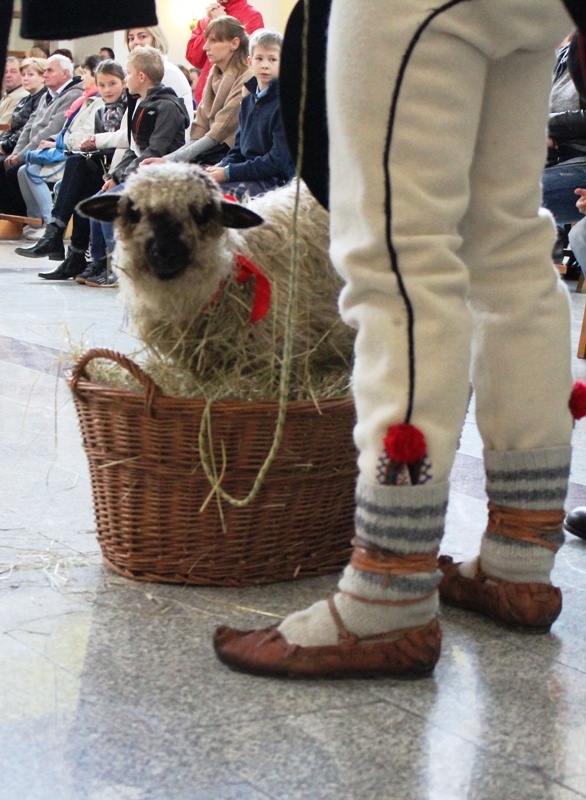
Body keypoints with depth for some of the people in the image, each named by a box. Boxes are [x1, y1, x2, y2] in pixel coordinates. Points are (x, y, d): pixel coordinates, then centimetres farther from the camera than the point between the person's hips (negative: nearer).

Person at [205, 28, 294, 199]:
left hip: (276, 180, -8)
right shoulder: (248, 101, 16)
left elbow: (278, 160, -16)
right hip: (250, 173, 8)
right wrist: (221, 167, -2)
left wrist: (229, 173, -16)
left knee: (221, 192, -31)